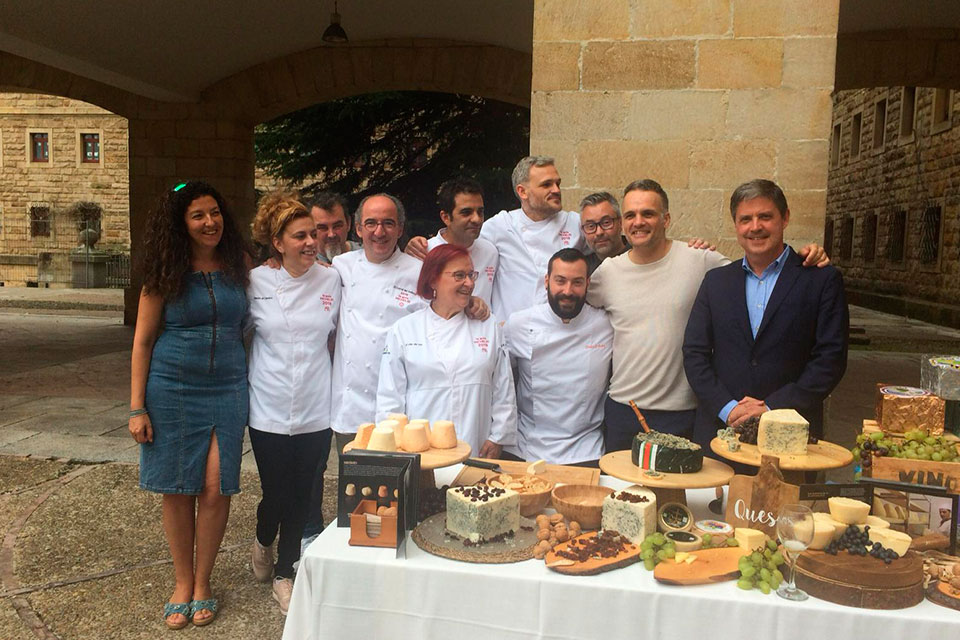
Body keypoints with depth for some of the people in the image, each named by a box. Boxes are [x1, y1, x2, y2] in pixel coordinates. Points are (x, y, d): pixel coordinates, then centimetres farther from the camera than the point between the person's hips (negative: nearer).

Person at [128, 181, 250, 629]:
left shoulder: (238, 264, 4)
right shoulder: (166, 273, -1)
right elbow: (143, 341, 1)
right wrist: (137, 408, -3)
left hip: (227, 389, 1)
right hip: (172, 389, -1)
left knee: (216, 489, -2)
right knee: (178, 489, 6)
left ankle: (202, 583, 18)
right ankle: (183, 582, 25)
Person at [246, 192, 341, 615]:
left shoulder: (331, 279, 0)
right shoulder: (257, 282, -3)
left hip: (315, 410, 1)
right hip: (269, 409, -1)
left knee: (305, 496, 8)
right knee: (276, 493, 6)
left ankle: (285, 572, 32)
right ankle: (263, 541, 43)